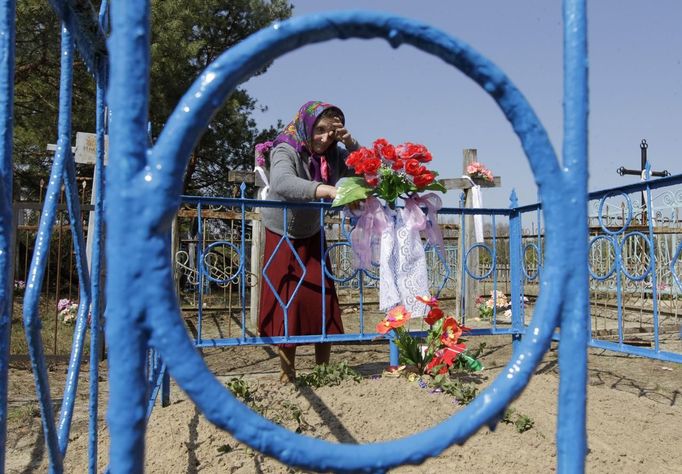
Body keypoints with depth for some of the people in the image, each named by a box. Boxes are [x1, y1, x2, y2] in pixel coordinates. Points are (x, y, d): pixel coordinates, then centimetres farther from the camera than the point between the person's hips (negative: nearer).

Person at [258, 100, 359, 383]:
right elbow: (282, 183, -45)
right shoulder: (286, 150, -24)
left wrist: (350, 143, -23)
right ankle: (287, 375, 7)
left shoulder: (333, 153, -9)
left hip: (312, 236, 4)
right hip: (282, 236, -4)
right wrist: (329, 191, -59)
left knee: (323, 299, 0)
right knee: (288, 300, -4)